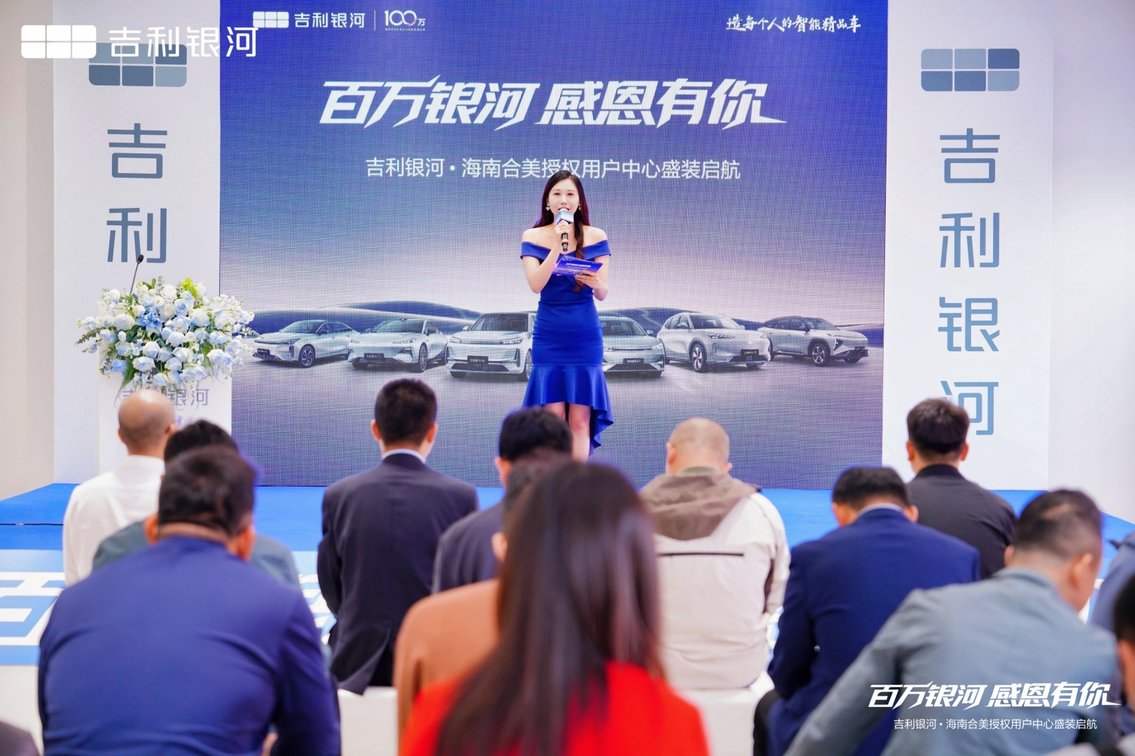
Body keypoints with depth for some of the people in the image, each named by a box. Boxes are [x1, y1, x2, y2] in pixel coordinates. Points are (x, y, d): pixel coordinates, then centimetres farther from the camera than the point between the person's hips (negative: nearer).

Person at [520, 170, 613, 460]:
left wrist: (595, 283, -25)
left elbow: (602, 294, -2)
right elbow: (536, 285, -12)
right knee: (553, 419, -3)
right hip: (549, 336, 0)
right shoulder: (533, 237, 2)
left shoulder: (596, 237, 2)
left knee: (580, 419, -2)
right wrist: (558, 246, -20)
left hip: (585, 336, 0)